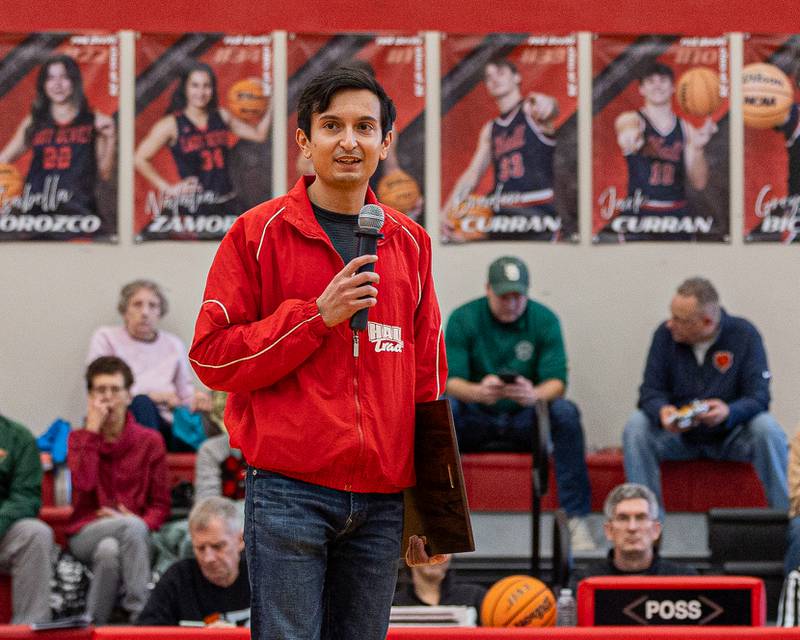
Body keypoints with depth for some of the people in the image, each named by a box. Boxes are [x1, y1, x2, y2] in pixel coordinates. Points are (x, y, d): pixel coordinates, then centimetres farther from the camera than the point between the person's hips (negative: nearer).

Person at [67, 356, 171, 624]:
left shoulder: (150, 441, 10)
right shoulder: (79, 439, 10)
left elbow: (161, 504, 8)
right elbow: (84, 483, -12)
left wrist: (144, 523, -14)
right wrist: (92, 430, -8)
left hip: (134, 534, 1)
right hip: (86, 535, -1)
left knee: (110, 551, -37)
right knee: (132, 527, -35)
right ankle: (141, 612, -34)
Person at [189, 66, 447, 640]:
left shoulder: (410, 242, 13)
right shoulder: (260, 232, 2)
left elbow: (428, 380, 16)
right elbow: (212, 356, -3)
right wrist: (318, 315, -13)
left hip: (382, 500, 4)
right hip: (289, 494, -4)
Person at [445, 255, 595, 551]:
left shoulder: (544, 319, -4)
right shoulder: (463, 319, -5)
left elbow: (557, 381, -13)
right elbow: (451, 380, -14)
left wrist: (534, 394, -38)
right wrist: (478, 392, -39)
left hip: (526, 421, 0)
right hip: (477, 420, 0)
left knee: (565, 412, -30)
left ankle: (576, 517, -27)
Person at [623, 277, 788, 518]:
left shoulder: (744, 335, -11)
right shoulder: (665, 334, -6)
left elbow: (758, 396, -16)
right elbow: (651, 390, -6)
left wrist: (729, 412, -39)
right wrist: (662, 410, -31)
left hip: (731, 434, -2)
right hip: (678, 434, 2)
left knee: (768, 430, -31)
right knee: (636, 425, -26)